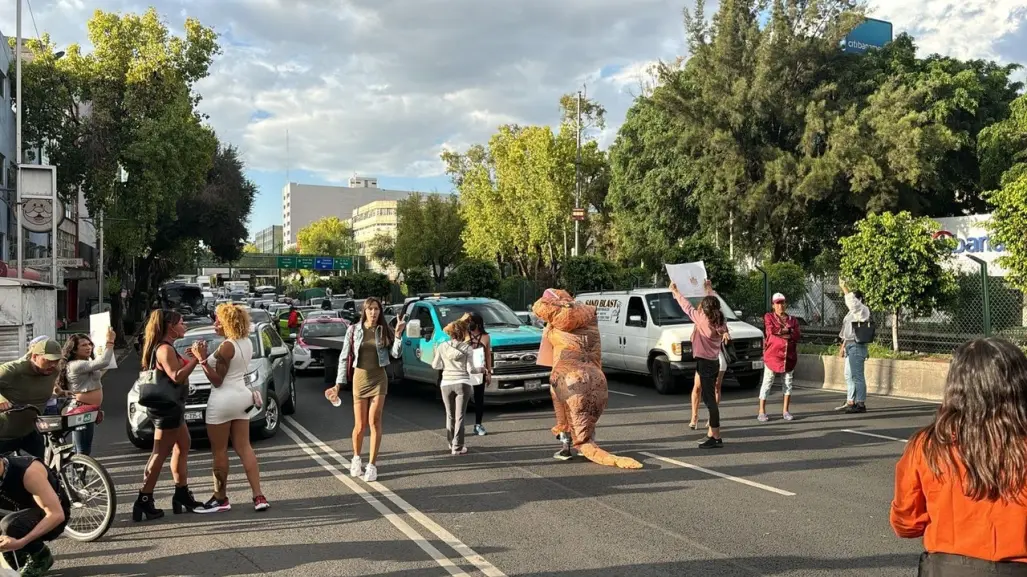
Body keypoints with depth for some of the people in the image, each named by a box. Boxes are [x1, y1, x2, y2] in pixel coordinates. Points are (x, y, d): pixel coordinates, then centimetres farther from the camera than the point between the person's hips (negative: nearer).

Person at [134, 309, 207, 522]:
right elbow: (177, 377, -27)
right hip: (166, 407, -11)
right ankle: (144, 502, -1)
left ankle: (182, 495, 21)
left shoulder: (165, 347, 15)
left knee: (183, 445, 16)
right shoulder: (165, 349, -17)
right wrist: (196, 359, -25)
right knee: (161, 454, -5)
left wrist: (188, 358, 9)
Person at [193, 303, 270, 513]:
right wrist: (208, 356, 13)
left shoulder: (226, 346, -17)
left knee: (219, 451, 4)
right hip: (241, 396, 9)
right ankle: (258, 497, 4)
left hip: (223, 400, -9)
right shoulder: (247, 343, 9)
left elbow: (217, 380, -15)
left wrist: (202, 359, -17)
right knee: (244, 448, 9)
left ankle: (220, 499, 14)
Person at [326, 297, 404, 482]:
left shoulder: (384, 331, 1)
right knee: (360, 425, 4)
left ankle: (372, 464, 5)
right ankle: (356, 458, 30)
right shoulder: (353, 330, -1)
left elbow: (396, 353, -8)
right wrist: (338, 384, -3)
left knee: (374, 421, -4)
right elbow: (344, 357, 1)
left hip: (379, 379, 0)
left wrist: (398, 334, -23)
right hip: (360, 378, 0)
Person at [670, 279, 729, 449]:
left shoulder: (702, 319, -16)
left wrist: (675, 291, 9)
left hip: (705, 363, -8)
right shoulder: (719, 321, 3)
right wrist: (709, 289, 37)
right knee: (710, 398, 15)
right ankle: (711, 433, 21)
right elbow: (713, 303, 21)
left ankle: (716, 437, -8)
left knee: (710, 399, -8)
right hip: (713, 362, 8)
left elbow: (687, 307, -4)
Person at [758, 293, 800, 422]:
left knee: (788, 382, 8)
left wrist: (779, 331, -12)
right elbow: (770, 331, -13)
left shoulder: (793, 320, 13)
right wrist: (787, 331, -6)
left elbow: (797, 335, -3)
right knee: (767, 382, -3)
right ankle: (762, 412, 0)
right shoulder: (768, 317, 4)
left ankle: (785, 411, 19)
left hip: (789, 355, 4)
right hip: (772, 354, -4)